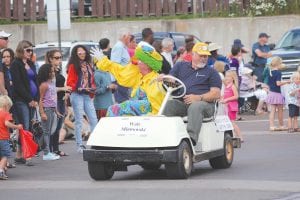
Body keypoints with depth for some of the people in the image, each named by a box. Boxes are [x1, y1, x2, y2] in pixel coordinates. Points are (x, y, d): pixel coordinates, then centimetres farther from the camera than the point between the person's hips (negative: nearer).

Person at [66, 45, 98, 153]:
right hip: (77, 95, -6)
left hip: (87, 96, 6)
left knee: (93, 120, 0)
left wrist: (93, 88, 4)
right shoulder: (73, 66, -2)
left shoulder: (88, 65, 16)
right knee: (79, 121, -3)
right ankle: (80, 145, 1)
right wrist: (79, 88, -18)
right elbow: (70, 82, -6)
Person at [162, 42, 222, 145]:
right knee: (167, 104, -27)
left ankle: (192, 137, -51)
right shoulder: (180, 66, 24)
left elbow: (216, 94, 2)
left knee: (195, 107, -37)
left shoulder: (212, 72, 15)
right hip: (180, 102, 3)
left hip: (203, 103, -3)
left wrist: (198, 98, -15)